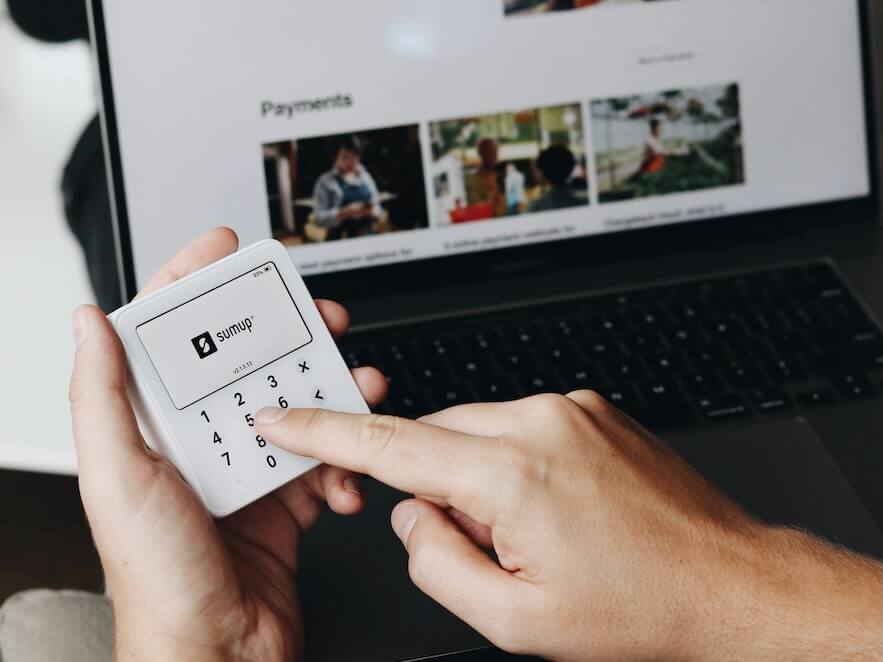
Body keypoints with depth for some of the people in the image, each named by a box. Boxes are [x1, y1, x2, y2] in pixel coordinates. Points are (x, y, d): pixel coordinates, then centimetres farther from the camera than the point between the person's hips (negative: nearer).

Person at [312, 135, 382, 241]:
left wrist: (370, 211, -9)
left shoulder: (366, 177, 9)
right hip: (340, 241, -4)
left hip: (368, 239, 4)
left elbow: (377, 210, 13)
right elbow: (320, 219, -10)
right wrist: (345, 212, -22)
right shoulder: (325, 182, -3)